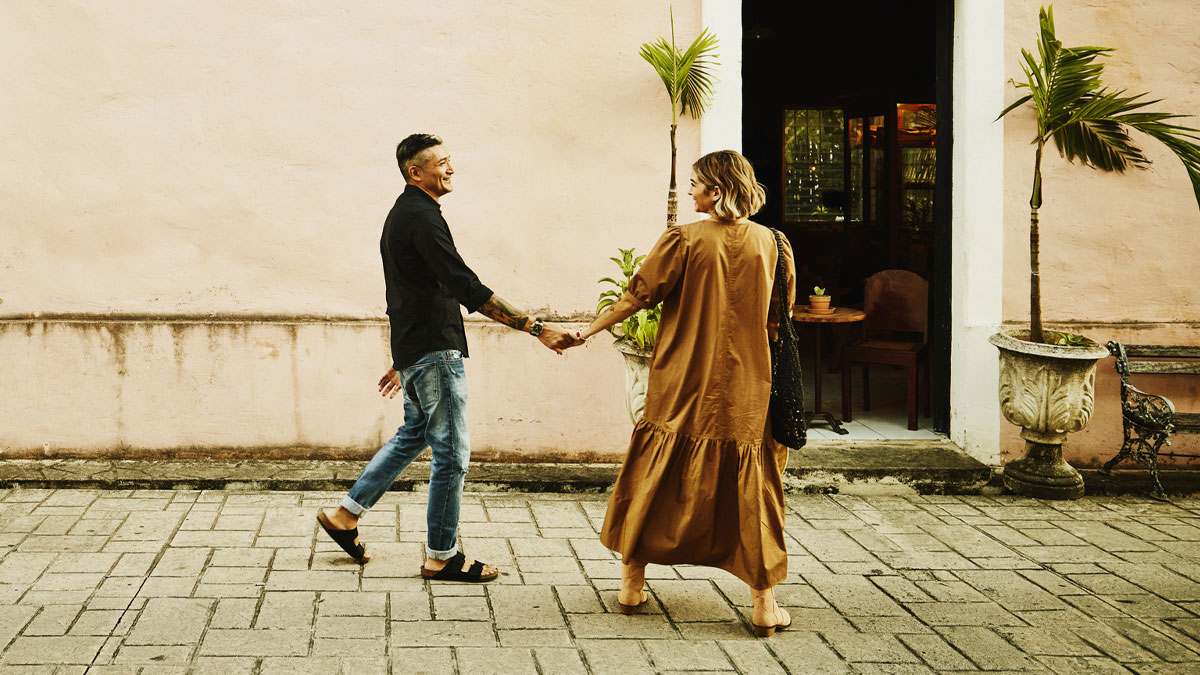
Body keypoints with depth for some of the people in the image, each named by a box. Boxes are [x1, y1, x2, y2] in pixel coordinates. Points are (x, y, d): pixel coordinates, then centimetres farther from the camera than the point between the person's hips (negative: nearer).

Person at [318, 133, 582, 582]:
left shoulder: (403, 215, 16)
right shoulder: (422, 218, -18)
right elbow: (469, 289, -26)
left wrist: (401, 361, 29)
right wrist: (536, 328, -26)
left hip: (415, 352, 11)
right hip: (434, 352, -11)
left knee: (413, 435, 23)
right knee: (451, 452, -2)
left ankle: (345, 515, 27)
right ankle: (441, 557, 6)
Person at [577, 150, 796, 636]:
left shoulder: (685, 240, -9)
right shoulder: (771, 244, 0)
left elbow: (637, 297, -5)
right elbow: (779, 319, 7)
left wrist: (589, 330, 8)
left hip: (681, 389, -1)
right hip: (746, 392, 2)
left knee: (654, 482, 13)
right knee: (751, 489, 6)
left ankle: (632, 584, 22)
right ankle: (764, 604, 5)